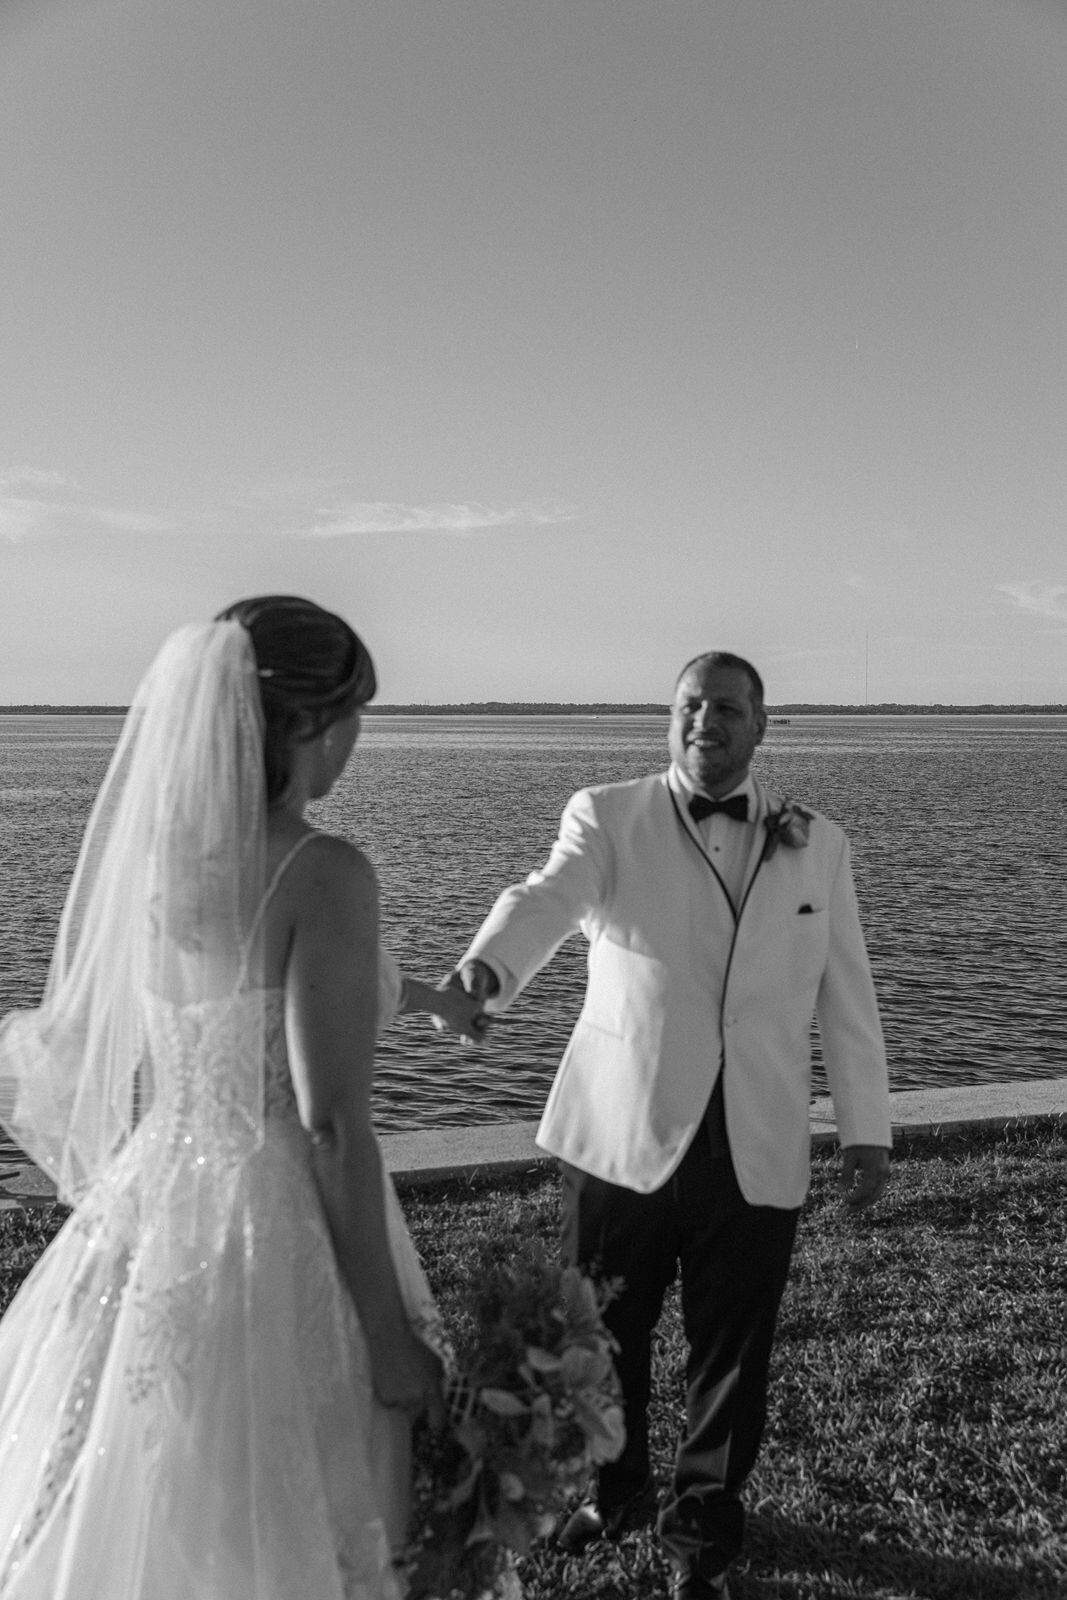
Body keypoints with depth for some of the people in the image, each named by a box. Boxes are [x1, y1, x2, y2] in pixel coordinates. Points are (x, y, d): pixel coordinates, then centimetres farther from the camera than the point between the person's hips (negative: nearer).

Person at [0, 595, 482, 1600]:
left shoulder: (150, 848, 2)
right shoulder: (322, 872, -21)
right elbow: (332, 1128, -22)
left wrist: (423, 996, 34)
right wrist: (391, 1333, -11)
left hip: (148, 1210, 7)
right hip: (275, 1230, -7)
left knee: (138, 1516, 25)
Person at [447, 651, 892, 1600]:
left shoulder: (817, 843, 7)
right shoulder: (608, 817, -1)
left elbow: (845, 993, 9)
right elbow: (549, 898, -20)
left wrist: (867, 1127, 7)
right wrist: (487, 968, -41)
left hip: (757, 1150, 2)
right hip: (626, 1135, -1)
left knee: (732, 1351, 11)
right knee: (601, 1334, 12)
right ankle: (614, 1491, 41)